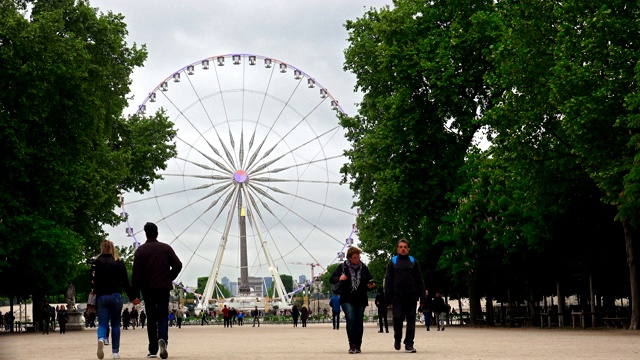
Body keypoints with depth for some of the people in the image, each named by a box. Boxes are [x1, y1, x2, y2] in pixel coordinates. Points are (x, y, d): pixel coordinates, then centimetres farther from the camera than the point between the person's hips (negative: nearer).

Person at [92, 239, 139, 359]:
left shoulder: (96, 263, 1)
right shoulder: (119, 263, 2)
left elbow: (93, 282, -1)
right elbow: (125, 282, 1)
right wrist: (133, 297, 10)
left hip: (101, 297, 0)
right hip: (116, 296, 1)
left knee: (102, 324, 0)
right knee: (115, 324, 11)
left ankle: (101, 339, -32)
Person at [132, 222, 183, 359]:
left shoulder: (140, 250, 1)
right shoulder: (166, 248, 4)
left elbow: (136, 272, -5)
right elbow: (178, 265, -4)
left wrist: (136, 291, 1)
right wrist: (169, 278, 10)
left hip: (148, 288, 0)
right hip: (164, 287, 0)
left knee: (151, 318, 7)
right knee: (163, 316, 2)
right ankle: (163, 339, -27)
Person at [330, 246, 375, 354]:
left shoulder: (364, 268, 8)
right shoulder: (343, 267, 3)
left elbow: (369, 281, 18)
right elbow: (331, 279, 5)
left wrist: (370, 286, -5)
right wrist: (339, 279, -16)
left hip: (361, 300, 3)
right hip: (347, 299, -3)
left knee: (359, 322, 2)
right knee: (350, 319, -18)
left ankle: (358, 346, 11)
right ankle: (352, 345, -14)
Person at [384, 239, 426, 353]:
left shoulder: (413, 262, 10)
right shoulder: (392, 262, 8)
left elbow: (420, 281, 7)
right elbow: (388, 281, 4)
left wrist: (422, 298, 0)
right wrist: (388, 299, -4)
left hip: (411, 297, 1)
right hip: (397, 297, -1)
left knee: (411, 321, -1)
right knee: (398, 319, -2)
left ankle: (409, 344, 4)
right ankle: (397, 339, 23)